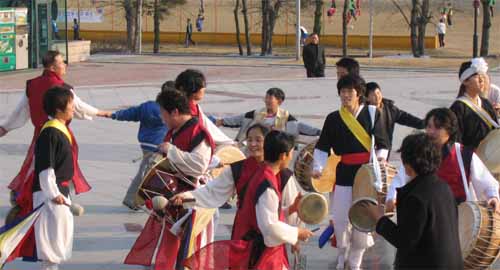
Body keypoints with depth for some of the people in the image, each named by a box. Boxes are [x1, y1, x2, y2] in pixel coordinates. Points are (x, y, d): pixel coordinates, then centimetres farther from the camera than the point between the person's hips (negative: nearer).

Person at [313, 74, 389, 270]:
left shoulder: (372, 113, 1)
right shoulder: (333, 118, 3)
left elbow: (383, 143, 4)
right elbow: (322, 147, 4)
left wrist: (380, 158, -14)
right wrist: (318, 167, -10)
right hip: (343, 175, 1)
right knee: (340, 219, 0)